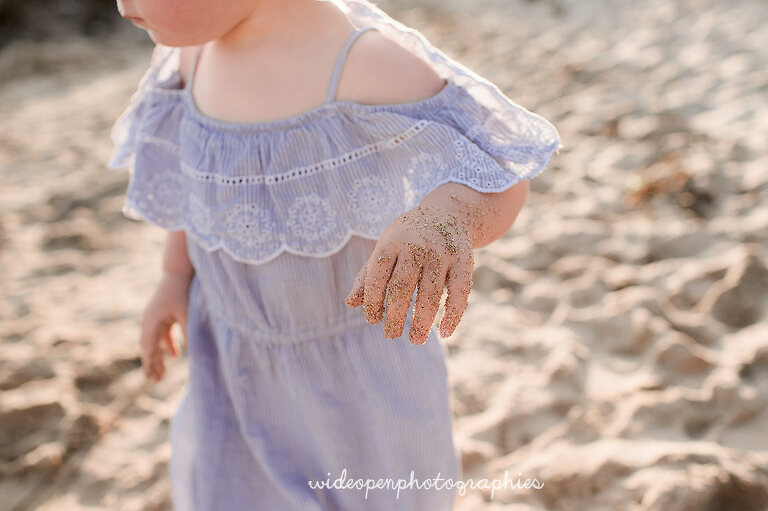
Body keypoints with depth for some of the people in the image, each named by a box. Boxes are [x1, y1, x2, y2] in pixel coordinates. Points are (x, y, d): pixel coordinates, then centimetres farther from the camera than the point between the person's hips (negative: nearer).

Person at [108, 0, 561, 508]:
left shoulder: (367, 65, -30)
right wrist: (177, 274, 17)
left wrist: (449, 214, -52)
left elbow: (506, 180, -30)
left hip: (361, 364, -4)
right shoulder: (193, 51, -9)